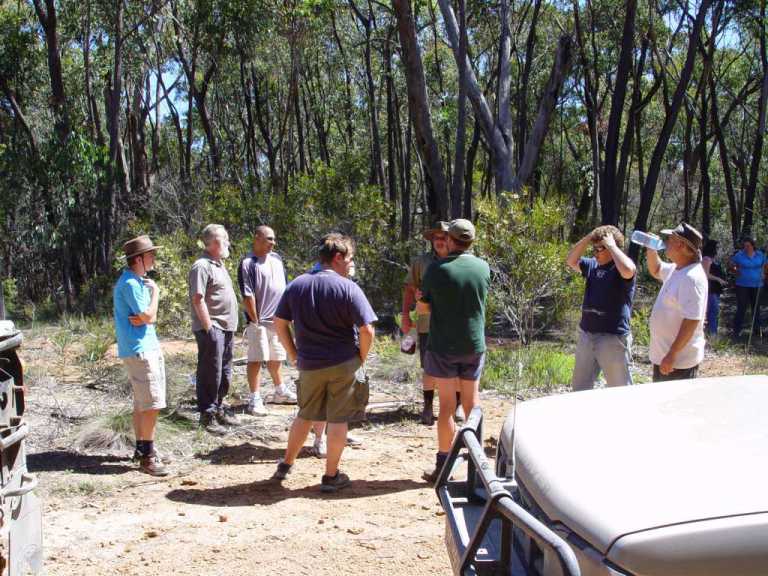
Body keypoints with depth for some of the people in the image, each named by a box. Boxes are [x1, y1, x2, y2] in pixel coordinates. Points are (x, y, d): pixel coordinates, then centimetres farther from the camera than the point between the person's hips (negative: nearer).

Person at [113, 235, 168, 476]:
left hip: (148, 346, 10)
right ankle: (147, 456, -5)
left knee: (142, 403, 16)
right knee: (152, 404, -10)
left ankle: (141, 448, 25)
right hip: (139, 349, -10)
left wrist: (145, 319, -11)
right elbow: (148, 315, -18)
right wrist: (155, 292, -4)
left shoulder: (140, 281, 15)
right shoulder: (130, 284, -15)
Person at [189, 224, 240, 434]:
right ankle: (207, 415, 3)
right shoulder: (202, 266, -14)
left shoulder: (218, 264, 17)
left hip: (226, 328, 10)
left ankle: (218, 408, 28)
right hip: (212, 329, -10)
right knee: (210, 373, -4)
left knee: (224, 373, 17)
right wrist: (209, 328, -20)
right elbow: (198, 300, -19)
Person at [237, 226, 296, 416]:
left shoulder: (276, 259, 11)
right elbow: (247, 295, -15)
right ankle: (254, 400, -1)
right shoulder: (248, 263, -12)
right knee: (256, 359, -4)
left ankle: (280, 392, 33)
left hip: (278, 320, 7)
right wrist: (255, 321, -15)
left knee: (276, 358, 19)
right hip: (260, 321, -7)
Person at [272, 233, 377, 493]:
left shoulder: (297, 285, 3)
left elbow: (279, 323, 7)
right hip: (343, 364, -4)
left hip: (309, 365, 4)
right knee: (338, 419, 6)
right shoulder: (348, 288, -12)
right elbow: (367, 330, -16)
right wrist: (361, 358, -2)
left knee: (305, 415, 21)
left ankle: (285, 466, 30)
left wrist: (293, 354, 12)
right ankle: (331, 476, 12)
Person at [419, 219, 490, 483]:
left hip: (443, 345, -3)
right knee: (472, 404, 14)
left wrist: (421, 297, 22)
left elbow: (424, 305, 0)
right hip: (474, 345, 3)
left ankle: (443, 467, 7)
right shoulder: (483, 268, -2)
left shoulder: (436, 270, -12)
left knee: (446, 406, 1)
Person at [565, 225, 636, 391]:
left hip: (613, 338, -7)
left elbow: (628, 270, -32)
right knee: (580, 387, 18)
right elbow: (571, 261, 13)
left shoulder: (621, 268, -10)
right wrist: (588, 238, 2)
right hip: (586, 335, 7)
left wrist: (611, 245, -20)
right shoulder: (593, 265, 10)